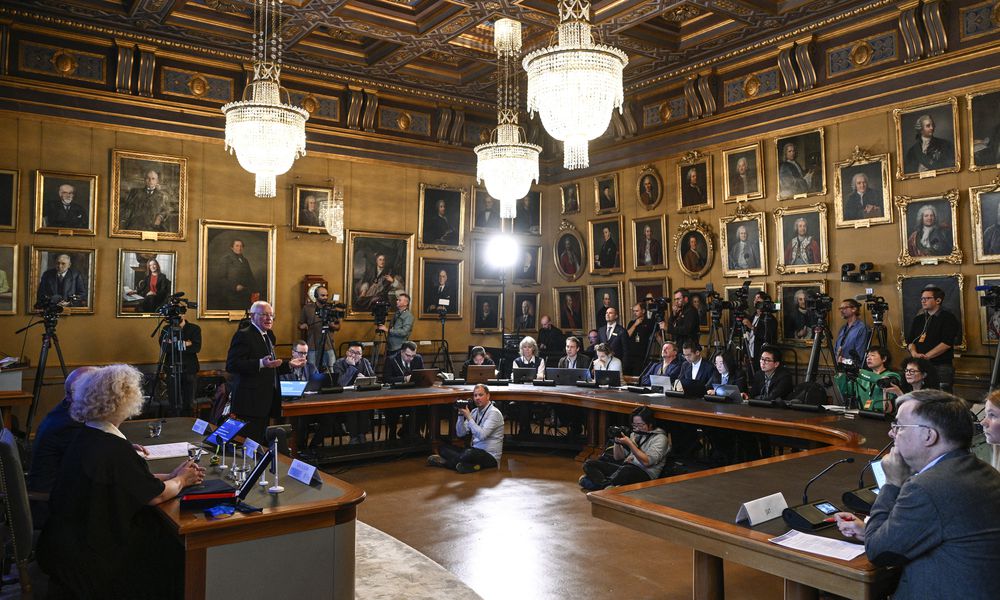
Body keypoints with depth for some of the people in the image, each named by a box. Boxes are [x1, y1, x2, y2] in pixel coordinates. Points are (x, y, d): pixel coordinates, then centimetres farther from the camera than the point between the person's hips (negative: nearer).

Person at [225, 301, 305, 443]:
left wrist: (289, 364, 12)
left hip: (266, 401, 9)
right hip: (250, 401, -9)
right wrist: (261, 363, -30)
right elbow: (231, 365, -21)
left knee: (260, 442, 11)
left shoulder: (268, 336, 19)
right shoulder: (243, 335, -9)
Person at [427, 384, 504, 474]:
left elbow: (482, 435, -24)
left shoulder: (494, 413, -12)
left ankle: (444, 461, -14)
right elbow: (460, 433, 7)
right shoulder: (475, 411, 11)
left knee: (469, 453, -38)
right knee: (443, 448, -3)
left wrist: (468, 417, -20)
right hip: (474, 451, 8)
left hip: (490, 456, -8)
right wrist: (461, 415, -6)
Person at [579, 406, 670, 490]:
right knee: (589, 464, -11)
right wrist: (617, 442, 0)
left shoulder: (659, 438, 0)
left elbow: (647, 462, -14)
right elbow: (617, 458, 19)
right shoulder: (634, 434, 20)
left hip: (644, 474, -7)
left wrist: (629, 443, -15)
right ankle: (606, 485, -36)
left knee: (626, 470, -43)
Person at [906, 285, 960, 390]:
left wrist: (926, 356, -17)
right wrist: (914, 353, -8)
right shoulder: (918, 319, 17)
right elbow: (910, 341, 12)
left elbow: (946, 343, -11)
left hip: (941, 367, -4)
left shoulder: (947, 317, 0)